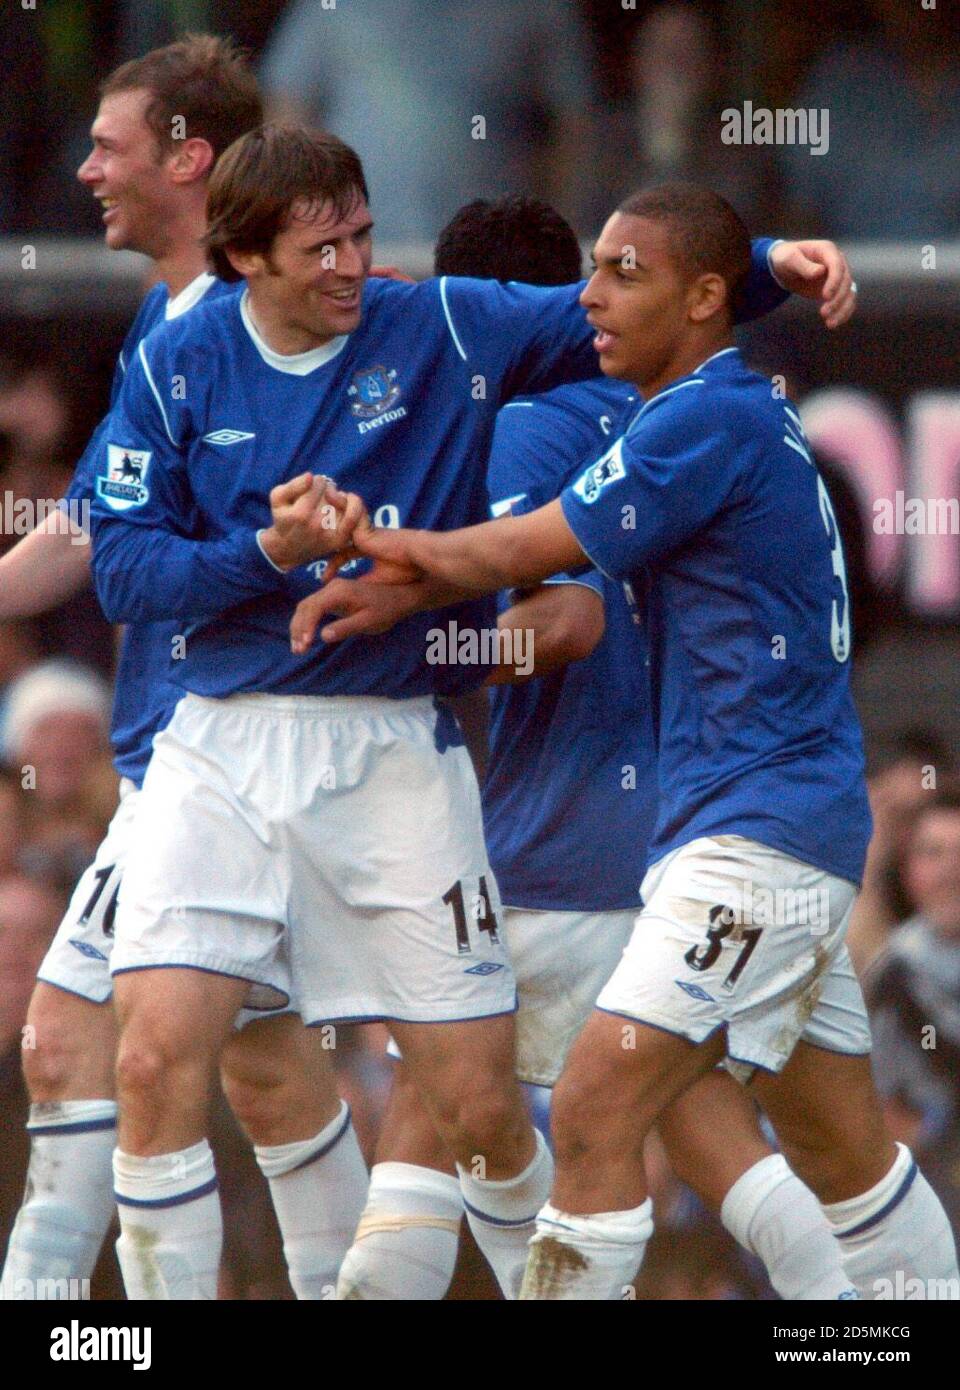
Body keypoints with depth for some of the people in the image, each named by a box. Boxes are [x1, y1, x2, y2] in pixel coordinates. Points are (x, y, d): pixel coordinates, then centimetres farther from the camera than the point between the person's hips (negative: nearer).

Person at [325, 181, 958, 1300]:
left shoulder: (710, 420, -13)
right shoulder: (750, 416, 16)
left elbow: (513, 555, -10)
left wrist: (379, 546, 6)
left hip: (759, 831, -10)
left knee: (595, 1109, -15)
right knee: (841, 1147, 15)